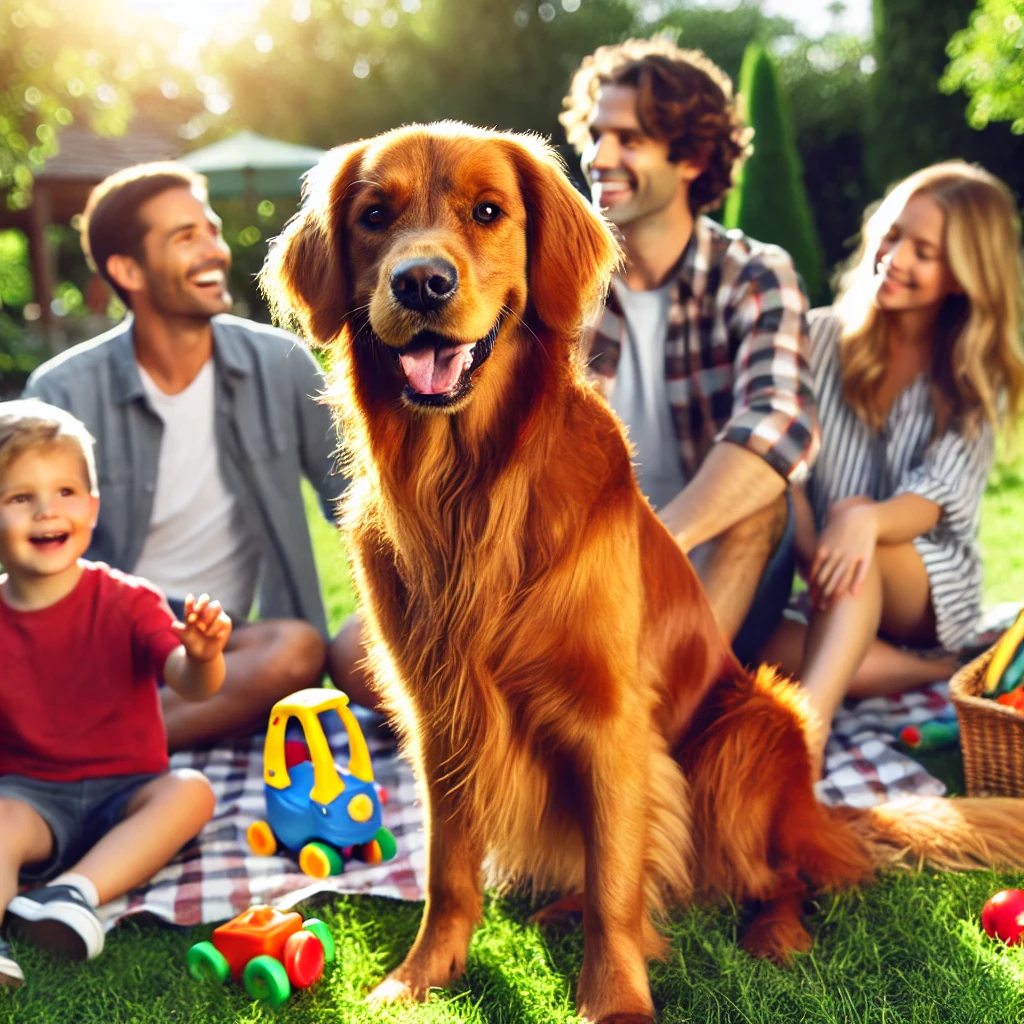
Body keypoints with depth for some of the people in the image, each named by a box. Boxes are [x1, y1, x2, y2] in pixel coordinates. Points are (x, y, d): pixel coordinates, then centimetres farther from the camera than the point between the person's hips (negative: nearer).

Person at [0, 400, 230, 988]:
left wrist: (202, 656, -40)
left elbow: (190, 686, -17)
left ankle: (77, 892, -39)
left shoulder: (127, 601, -5)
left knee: (190, 791, -29)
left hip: (126, 791, 0)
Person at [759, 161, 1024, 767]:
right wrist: (813, 547, -26)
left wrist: (867, 521, -38)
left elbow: (939, 499, -13)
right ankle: (931, 672, -23)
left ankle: (807, 727, -52)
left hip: (931, 586, -2)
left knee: (856, 540, -38)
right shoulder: (822, 337, 6)